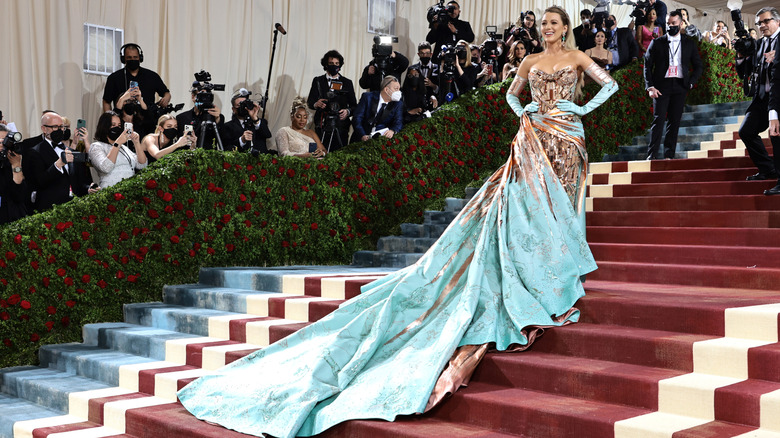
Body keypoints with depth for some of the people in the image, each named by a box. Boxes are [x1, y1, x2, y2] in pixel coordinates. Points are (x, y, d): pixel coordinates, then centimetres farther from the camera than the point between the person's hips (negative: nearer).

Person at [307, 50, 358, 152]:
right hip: (322, 125, 0)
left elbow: (354, 105, 13)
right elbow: (309, 102, 8)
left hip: (341, 125, 0)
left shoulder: (347, 83, 15)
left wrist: (348, 111, -9)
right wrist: (316, 104, -15)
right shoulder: (318, 81, 14)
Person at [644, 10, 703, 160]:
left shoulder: (689, 43, 12)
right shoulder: (657, 43, 8)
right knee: (658, 119, -9)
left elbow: (698, 66, 15)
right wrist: (650, 87, -5)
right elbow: (647, 66, 6)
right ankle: (652, 154, -9)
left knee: (674, 121, 0)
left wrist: (690, 82, 1)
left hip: (680, 86, 2)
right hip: (661, 85, -2)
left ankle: (669, 155, 3)